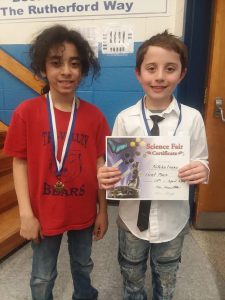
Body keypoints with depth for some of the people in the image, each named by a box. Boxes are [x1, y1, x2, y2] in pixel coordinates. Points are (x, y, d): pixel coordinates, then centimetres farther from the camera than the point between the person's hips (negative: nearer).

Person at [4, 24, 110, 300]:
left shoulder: (94, 115, -7)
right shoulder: (26, 112, -12)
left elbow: (99, 164, -3)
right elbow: (20, 164, -7)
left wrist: (103, 210, 1)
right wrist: (26, 214, -10)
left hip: (84, 213, 2)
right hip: (44, 213, -1)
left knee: (83, 265, 28)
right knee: (43, 277, 21)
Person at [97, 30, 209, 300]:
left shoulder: (192, 118, -12)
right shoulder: (125, 119, -13)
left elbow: (201, 163, -3)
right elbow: (115, 167, -7)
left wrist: (202, 170, -25)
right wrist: (105, 177, -28)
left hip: (173, 219, 1)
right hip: (132, 218, 0)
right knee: (132, 278, 27)